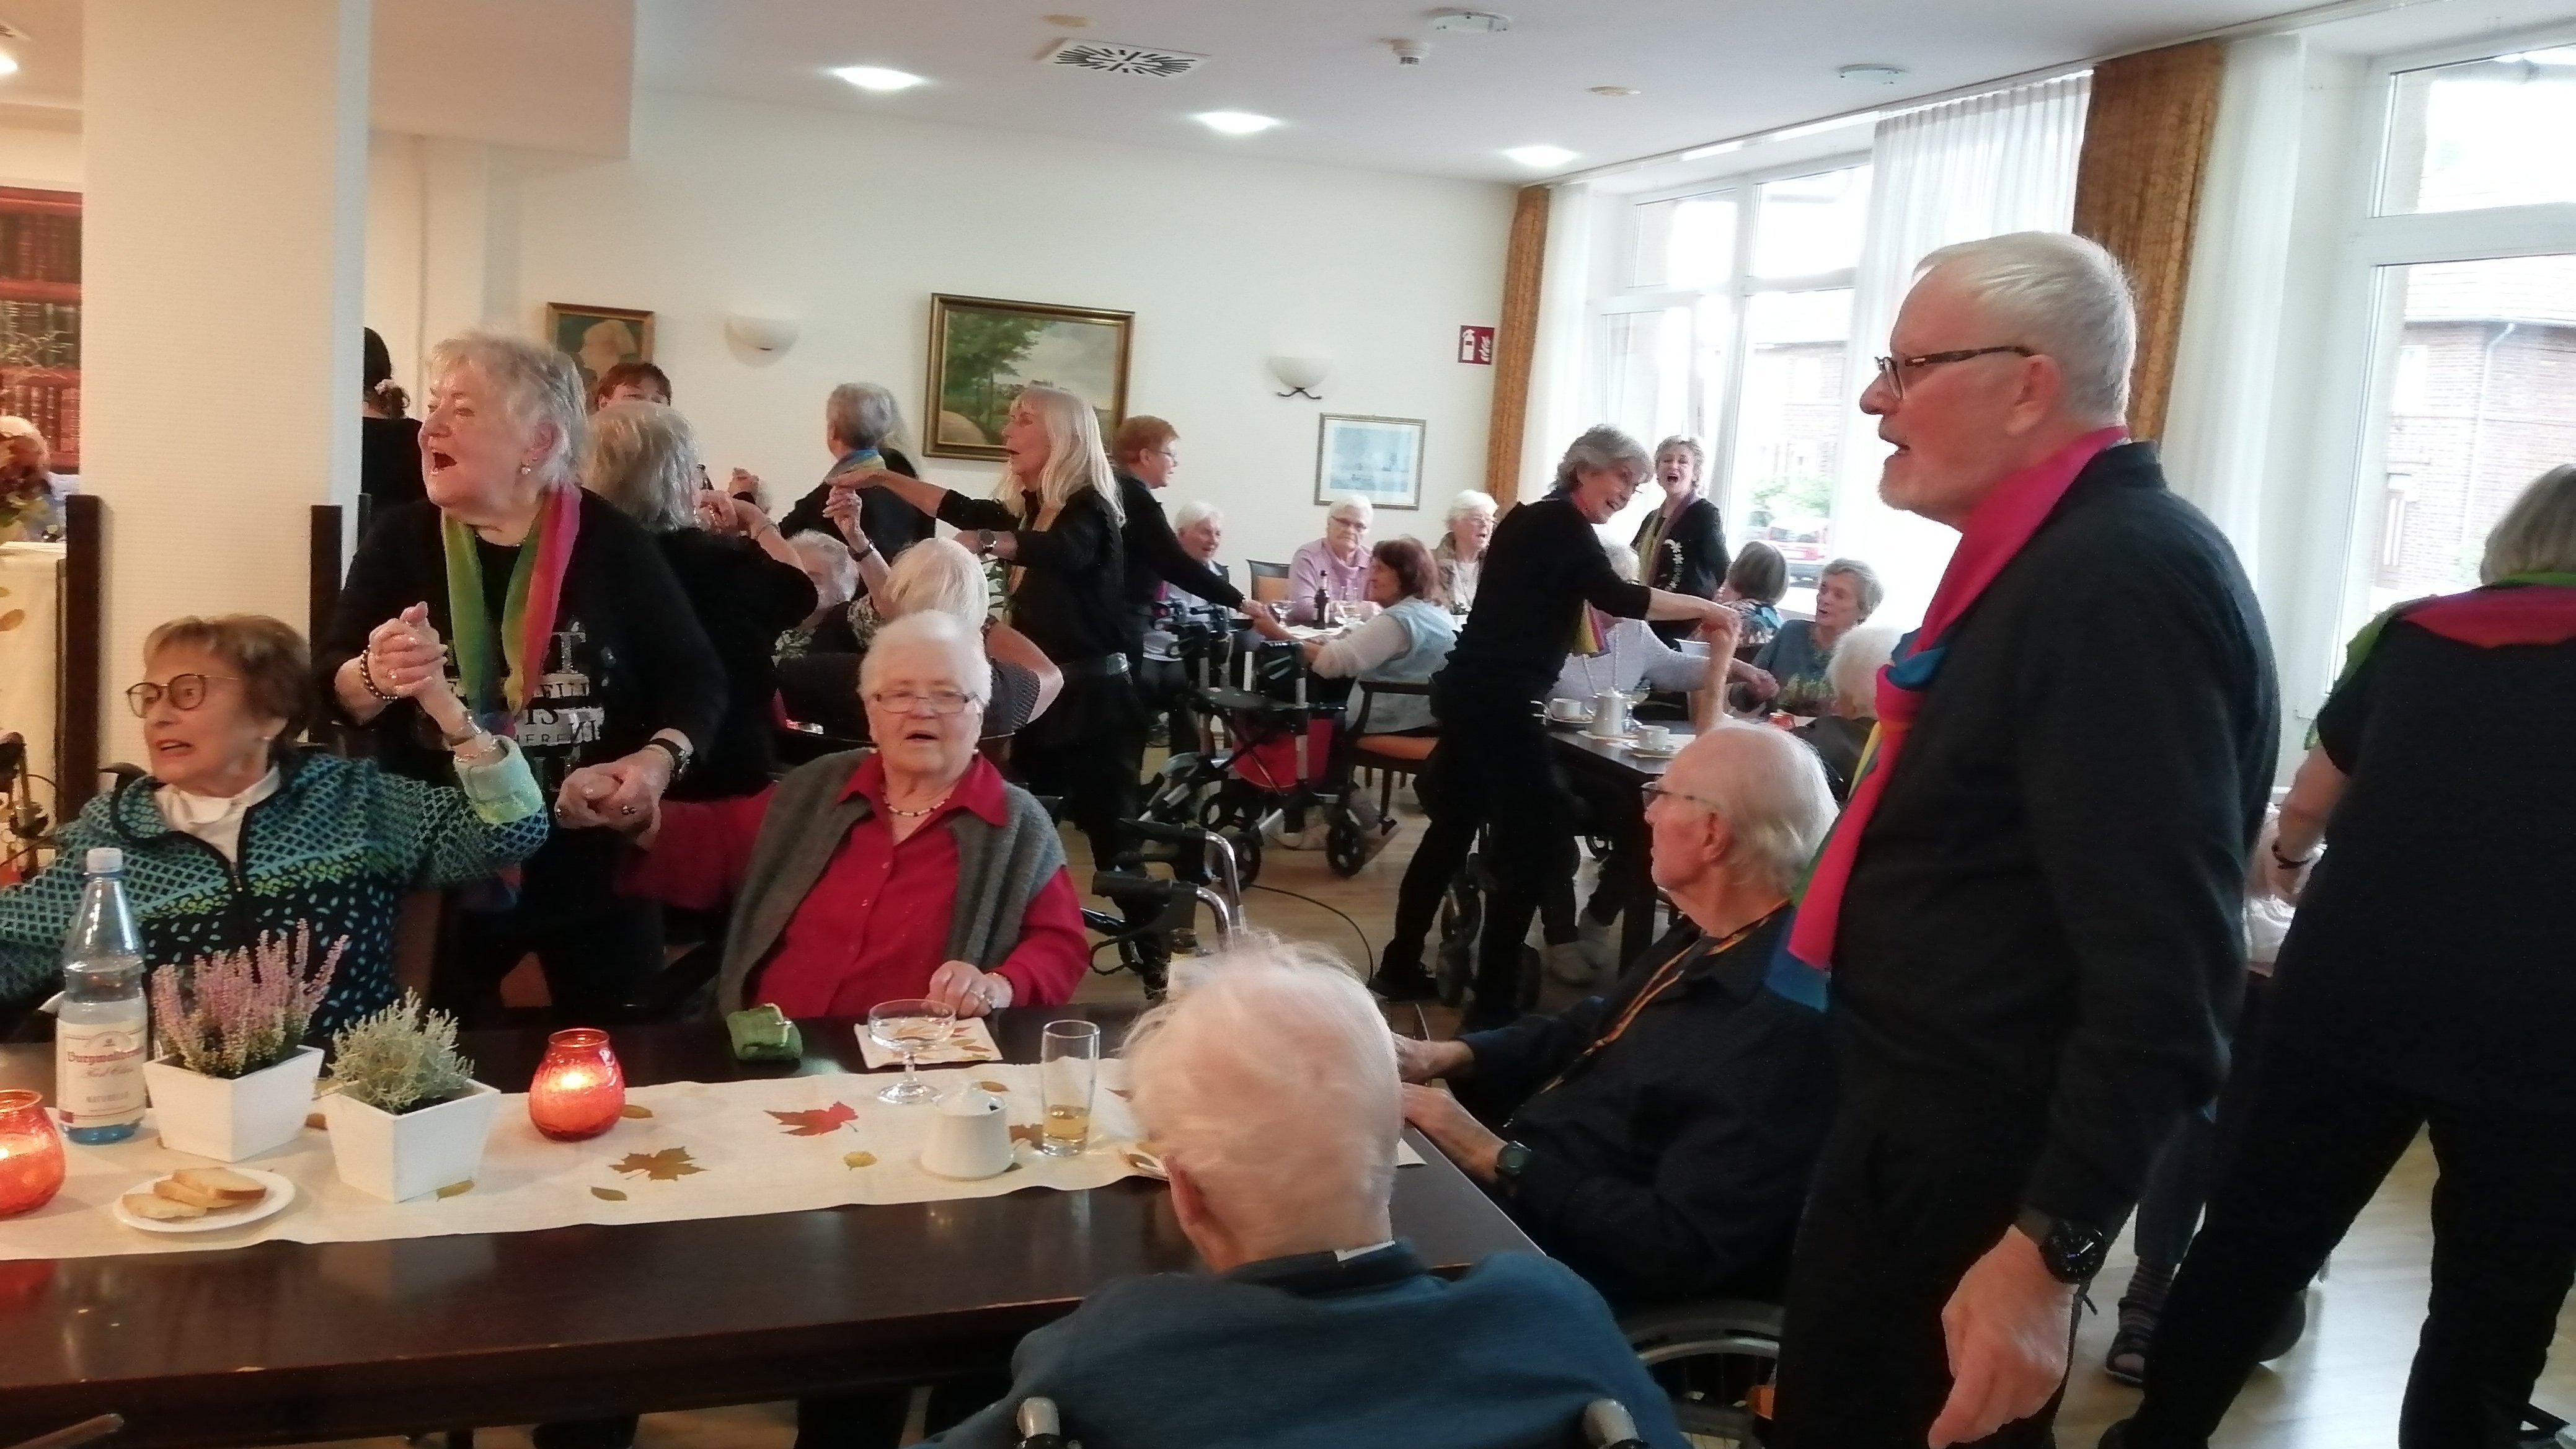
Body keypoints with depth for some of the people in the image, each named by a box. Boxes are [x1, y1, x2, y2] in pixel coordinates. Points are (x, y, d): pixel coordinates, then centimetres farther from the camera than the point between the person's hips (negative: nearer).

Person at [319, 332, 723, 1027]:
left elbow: (696, 679, 1)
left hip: (595, 869, 0)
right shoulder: (400, 539, -1)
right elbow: (331, 689, -4)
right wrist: (376, 677, -26)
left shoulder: (611, 543, -4)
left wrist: (661, 759, -17)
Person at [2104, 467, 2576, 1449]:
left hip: (2352, 993, 2)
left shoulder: (2417, 632, 9)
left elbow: (2308, 809, 20)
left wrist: (2289, 864, 40)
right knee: (2494, 1306, 11)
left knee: (2251, 1242, 14)